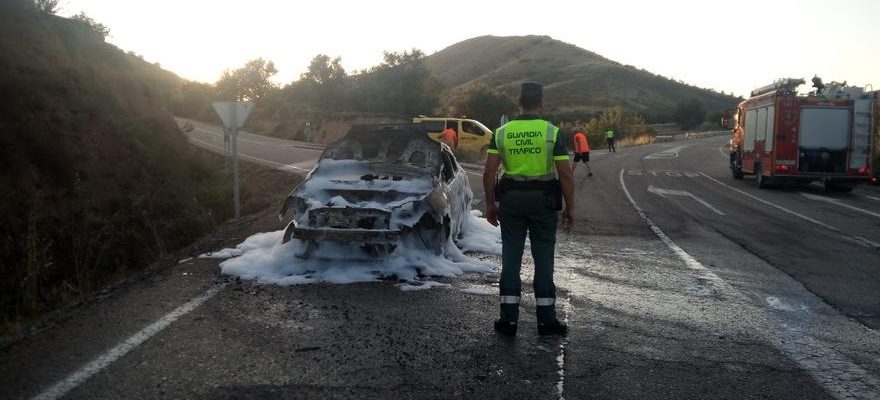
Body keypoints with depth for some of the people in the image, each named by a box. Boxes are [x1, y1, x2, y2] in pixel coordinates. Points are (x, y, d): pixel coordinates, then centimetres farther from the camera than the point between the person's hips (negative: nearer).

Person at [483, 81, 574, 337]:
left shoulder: (502, 132, 0)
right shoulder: (552, 132, -6)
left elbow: (489, 173, -4)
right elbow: (565, 175, -9)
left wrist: (490, 204, 6)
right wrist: (570, 208, 1)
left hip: (511, 200, 2)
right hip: (544, 200, -1)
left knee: (511, 258, 8)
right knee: (543, 259, 7)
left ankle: (509, 320, 10)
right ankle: (546, 320, 13)